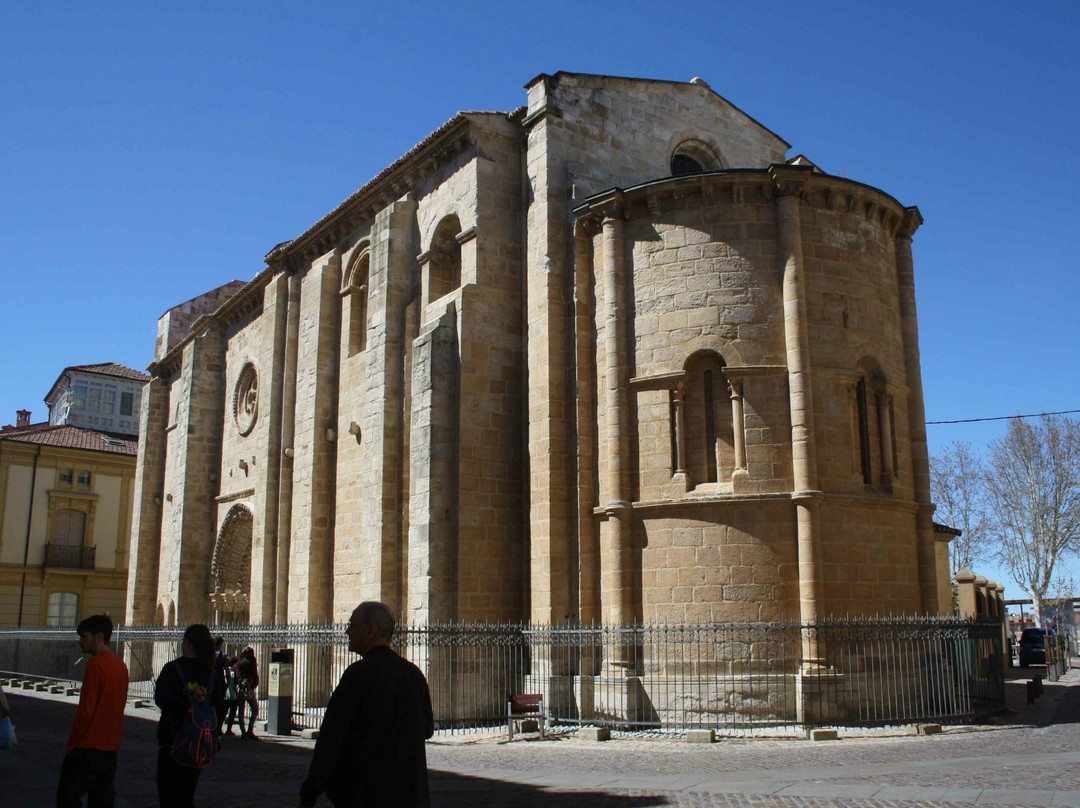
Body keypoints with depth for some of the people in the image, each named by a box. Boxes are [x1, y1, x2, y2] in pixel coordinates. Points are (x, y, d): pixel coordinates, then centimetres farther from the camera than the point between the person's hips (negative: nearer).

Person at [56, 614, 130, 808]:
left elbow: (85, 710, -16)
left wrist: (72, 743, -6)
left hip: (88, 747, -8)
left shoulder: (96, 664, -14)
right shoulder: (121, 665, 11)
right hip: (111, 747, 8)